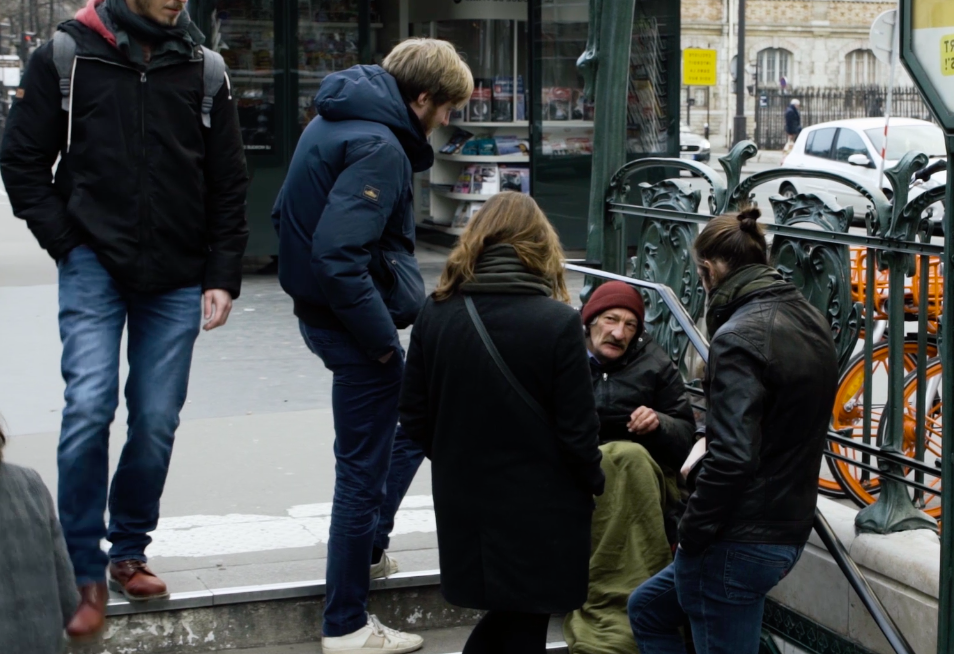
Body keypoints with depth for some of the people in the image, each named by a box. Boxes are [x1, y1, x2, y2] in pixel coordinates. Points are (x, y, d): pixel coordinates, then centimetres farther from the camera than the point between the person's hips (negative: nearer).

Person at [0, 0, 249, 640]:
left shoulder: (204, 67, 5)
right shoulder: (66, 55, -1)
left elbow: (229, 183, 9)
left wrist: (222, 275, 2)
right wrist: (66, 243, -6)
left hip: (176, 279, 3)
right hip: (94, 267, -2)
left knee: (157, 421, 5)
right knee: (90, 406, -15)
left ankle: (129, 551, 25)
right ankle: (85, 573, -2)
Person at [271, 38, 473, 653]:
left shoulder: (335, 120, 10)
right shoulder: (379, 147, -22)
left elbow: (290, 214, 18)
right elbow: (338, 255, -31)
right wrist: (381, 337, -20)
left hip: (326, 313, 10)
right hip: (356, 325, -10)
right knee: (364, 468, 1)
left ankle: (369, 548, 34)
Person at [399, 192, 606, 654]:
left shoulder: (435, 312, -6)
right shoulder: (557, 322, -17)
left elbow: (414, 417, 2)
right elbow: (577, 430, -12)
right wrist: (594, 484, 7)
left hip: (462, 504, 4)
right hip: (539, 511, -4)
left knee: (504, 616, 23)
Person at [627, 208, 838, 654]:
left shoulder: (739, 337, -20)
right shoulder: (811, 321, 8)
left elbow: (733, 457, -25)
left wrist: (691, 534, -14)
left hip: (740, 541, -9)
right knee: (646, 609, 24)